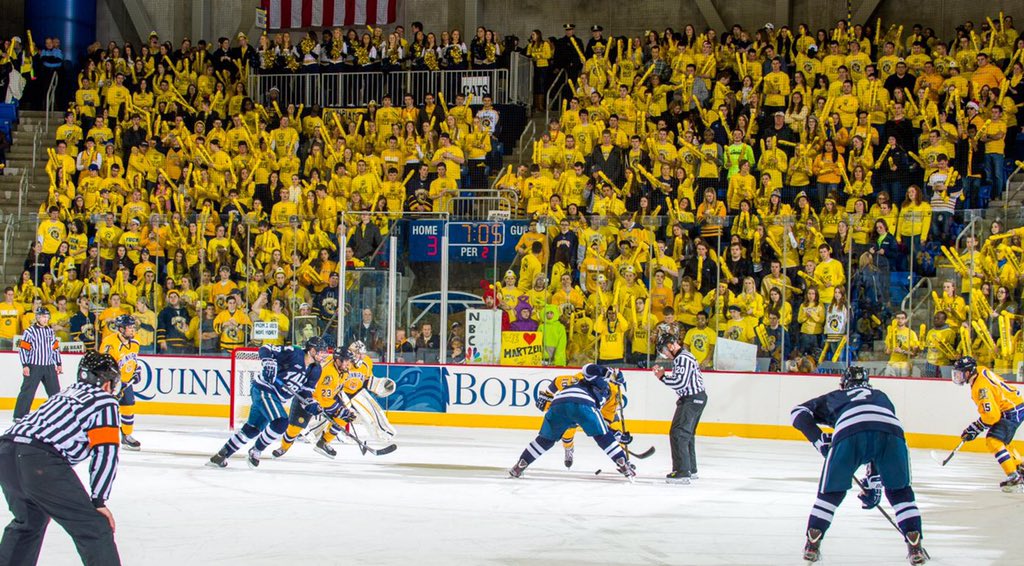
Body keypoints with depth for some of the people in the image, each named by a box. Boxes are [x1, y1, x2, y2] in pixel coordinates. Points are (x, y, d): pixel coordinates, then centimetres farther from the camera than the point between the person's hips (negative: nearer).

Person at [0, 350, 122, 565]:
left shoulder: (66, 394, 32)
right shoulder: (105, 402, 9)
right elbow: (105, 453, 0)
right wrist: (98, 501, 2)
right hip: (40, 461, -8)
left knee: (28, 522, 32)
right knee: (94, 528, -3)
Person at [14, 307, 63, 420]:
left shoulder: (50, 331, 13)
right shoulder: (30, 331, -6)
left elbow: (55, 348, 19)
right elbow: (23, 348, -9)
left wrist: (59, 364, 15)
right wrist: (25, 365, -15)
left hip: (49, 366, 6)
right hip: (34, 367, -6)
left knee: (55, 391, 11)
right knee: (28, 391, -9)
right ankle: (19, 415, -7)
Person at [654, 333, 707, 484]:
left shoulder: (682, 358, -17)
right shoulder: (684, 356, 18)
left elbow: (681, 382, -24)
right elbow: (680, 381, 18)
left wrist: (662, 378, -12)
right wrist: (663, 375, 7)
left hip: (692, 400, -11)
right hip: (697, 398, 11)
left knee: (678, 434, -14)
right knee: (687, 434, 21)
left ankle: (682, 472, -19)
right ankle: (691, 470, 30)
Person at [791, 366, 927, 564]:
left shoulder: (834, 397, 40)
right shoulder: (881, 396, 44)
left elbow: (799, 412, 28)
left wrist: (819, 439, 23)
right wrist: (874, 478, 45)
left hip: (849, 432, -1)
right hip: (891, 431, 1)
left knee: (832, 492, 19)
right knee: (899, 492, 20)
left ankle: (812, 544, 13)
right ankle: (915, 547, 9)